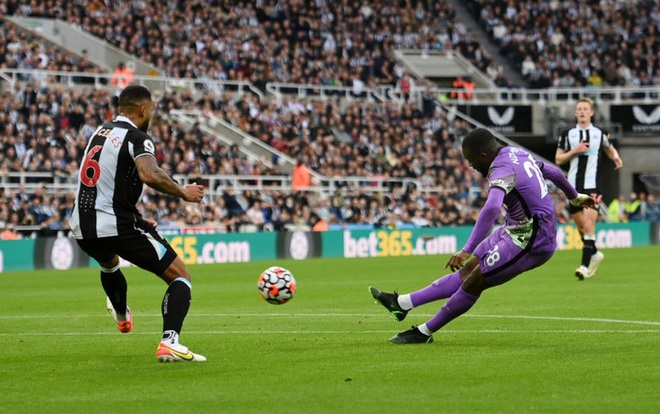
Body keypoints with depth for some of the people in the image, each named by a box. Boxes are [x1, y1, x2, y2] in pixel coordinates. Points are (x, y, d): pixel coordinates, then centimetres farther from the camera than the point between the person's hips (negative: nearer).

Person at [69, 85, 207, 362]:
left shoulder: (100, 132, 16)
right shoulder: (137, 138, -9)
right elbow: (149, 175, -30)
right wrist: (183, 193, -15)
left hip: (82, 229, 8)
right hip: (118, 226, -8)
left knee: (109, 263, 42)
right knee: (180, 277, -1)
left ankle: (122, 316, 67)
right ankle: (170, 342, -21)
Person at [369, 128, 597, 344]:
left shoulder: (502, 169, -23)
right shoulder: (518, 153, 7)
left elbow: (492, 208, -41)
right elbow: (553, 172, 23)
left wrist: (467, 250, -46)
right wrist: (574, 196, 43)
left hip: (530, 241, -10)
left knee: (474, 282, -6)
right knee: (467, 271, 10)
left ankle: (424, 333, 4)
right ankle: (402, 303, 12)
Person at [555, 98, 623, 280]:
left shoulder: (600, 133, 6)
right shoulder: (567, 134, 6)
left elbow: (610, 149, 25)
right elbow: (558, 159, 8)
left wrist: (616, 157, 2)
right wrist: (574, 151, -8)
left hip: (592, 186, -3)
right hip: (573, 186, 3)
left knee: (588, 224, -16)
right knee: (581, 226, 12)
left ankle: (585, 265, -20)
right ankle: (594, 254, 36)